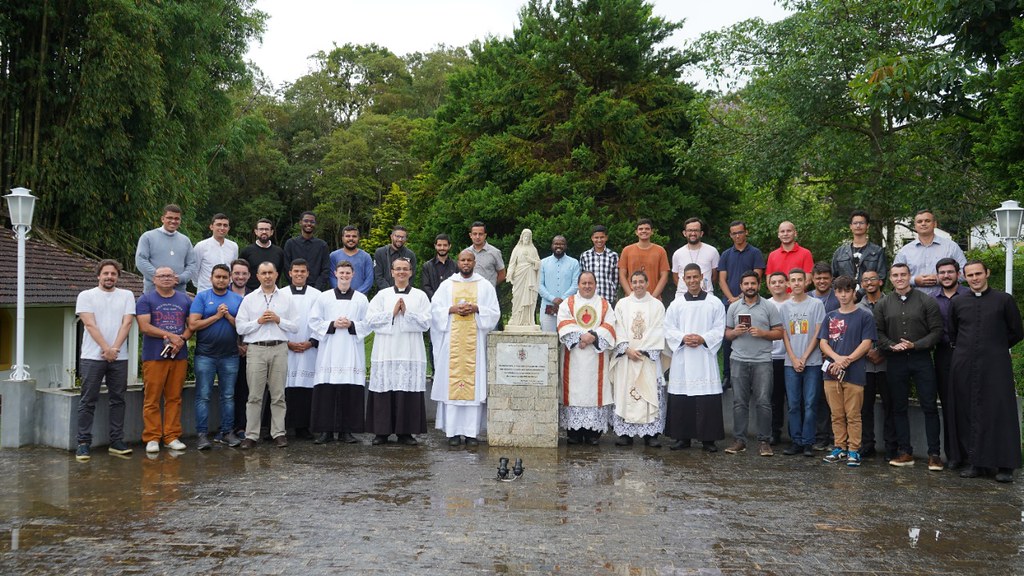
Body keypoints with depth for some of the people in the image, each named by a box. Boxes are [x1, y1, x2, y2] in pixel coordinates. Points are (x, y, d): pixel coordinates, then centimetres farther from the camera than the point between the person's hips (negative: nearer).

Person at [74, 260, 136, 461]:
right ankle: (83, 443, 4)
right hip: (92, 357, -2)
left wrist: (114, 349, -12)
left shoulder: (126, 296, 10)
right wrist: (106, 349, -14)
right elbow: (90, 325, -6)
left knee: (118, 400, 6)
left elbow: (127, 323, 0)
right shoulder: (86, 295, 4)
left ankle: (116, 442, 12)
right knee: (88, 401, 0)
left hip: (119, 358, 2)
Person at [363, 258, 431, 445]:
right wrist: (392, 312, -5)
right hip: (386, 351, 1)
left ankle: (405, 432, 5)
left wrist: (407, 312, -9)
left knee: (408, 391, -3)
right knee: (384, 391, -2)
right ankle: (382, 431, 6)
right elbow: (370, 320, 2)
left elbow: (426, 323, 1)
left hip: (411, 352, 0)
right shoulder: (382, 295, 11)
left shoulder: (420, 296, 9)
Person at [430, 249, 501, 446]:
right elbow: (434, 309, 7)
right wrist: (452, 309, -9)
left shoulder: (485, 286, 10)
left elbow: (494, 312, 5)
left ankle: (472, 431, -1)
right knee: (451, 381, -4)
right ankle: (453, 431, 0)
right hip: (452, 340, 1)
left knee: (474, 383, -4)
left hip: (475, 341, 0)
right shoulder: (447, 284, 11)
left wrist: (476, 309, -11)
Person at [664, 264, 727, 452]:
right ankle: (682, 437, 12)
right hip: (682, 357, 1)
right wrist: (683, 338, -11)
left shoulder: (715, 303, 6)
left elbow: (719, 329, 2)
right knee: (680, 399, 2)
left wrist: (703, 339, -13)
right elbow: (668, 329, 6)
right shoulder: (676, 304, 9)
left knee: (708, 400, -3)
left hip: (706, 356, -1)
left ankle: (708, 438, 6)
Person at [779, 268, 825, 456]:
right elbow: (784, 335, 8)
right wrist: (794, 359, -3)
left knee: (810, 403, -2)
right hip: (790, 363, 2)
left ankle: (808, 442, 4)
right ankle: (796, 441, 10)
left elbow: (817, 334, -1)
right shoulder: (784, 307, 10)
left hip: (812, 362, -2)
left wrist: (804, 358, -7)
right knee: (794, 404, 3)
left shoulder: (816, 304, 2)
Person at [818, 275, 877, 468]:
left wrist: (847, 360, -13)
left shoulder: (864, 316, 3)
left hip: (854, 373, -4)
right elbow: (823, 343, 9)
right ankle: (840, 448, 17)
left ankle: (854, 450, 5)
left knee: (853, 415, -1)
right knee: (837, 414, 8)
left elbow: (866, 344, -4)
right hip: (832, 372, 4)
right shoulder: (830, 317, 14)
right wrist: (837, 358, -10)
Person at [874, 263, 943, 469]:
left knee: (929, 407, -2)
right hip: (895, 361, 2)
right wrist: (892, 346, -12)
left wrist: (915, 345, -14)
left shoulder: (926, 301, 0)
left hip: (921, 358, -2)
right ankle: (905, 452, 16)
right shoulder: (883, 304, 7)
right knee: (899, 408, 7)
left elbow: (937, 330, -3)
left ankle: (934, 454, 5)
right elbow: (878, 332, 6)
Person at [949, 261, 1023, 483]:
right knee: (967, 413, 4)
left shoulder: (1004, 300, 2)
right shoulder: (958, 303, 11)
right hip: (964, 366, 3)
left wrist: (997, 348, 10)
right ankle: (974, 462, 12)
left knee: (1000, 413, -3)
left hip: (995, 365, -3)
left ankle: (1004, 465, 4)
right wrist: (965, 349, 11)